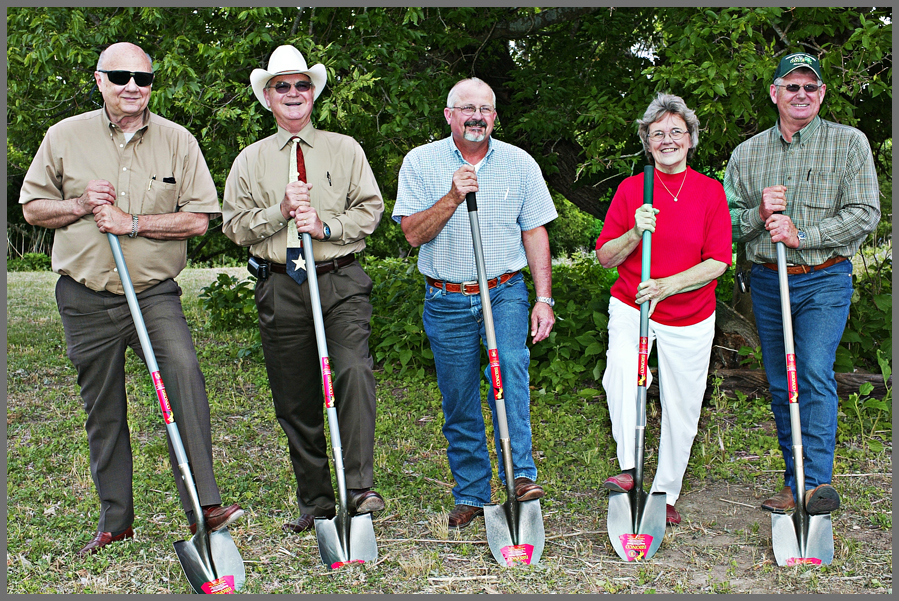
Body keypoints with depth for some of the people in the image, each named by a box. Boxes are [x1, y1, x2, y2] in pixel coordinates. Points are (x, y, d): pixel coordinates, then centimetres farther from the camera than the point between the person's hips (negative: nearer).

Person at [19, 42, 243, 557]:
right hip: (85, 298, 2)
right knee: (104, 412, 10)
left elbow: (197, 219, -4)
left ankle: (204, 505, -24)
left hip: (155, 292, -2)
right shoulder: (65, 136, 5)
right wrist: (80, 205, -10)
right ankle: (115, 521, 25)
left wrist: (132, 222, -15)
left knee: (184, 370, -27)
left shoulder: (178, 141, 1)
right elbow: (33, 207, 9)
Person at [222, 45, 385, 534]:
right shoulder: (250, 160, 13)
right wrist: (281, 211, -9)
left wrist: (327, 226, -11)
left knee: (353, 370, -25)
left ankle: (359, 488, -21)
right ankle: (314, 502, 17)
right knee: (295, 400, 4)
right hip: (281, 287, 2)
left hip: (341, 281, -1)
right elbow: (235, 226, 7)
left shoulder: (345, 149, 12)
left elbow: (370, 210, 5)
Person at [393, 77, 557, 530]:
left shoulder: (520, 164, 4)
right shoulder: (421, 162, 0)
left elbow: (534, 233, 6)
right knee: (458, 403, 5)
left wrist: (544, 299, 1)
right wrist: (452, 198, -21)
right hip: (447, 299, 1)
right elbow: (414, 234, -7)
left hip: (505, 291, 0)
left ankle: (521, 474, -22)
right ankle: (471, 496, 19)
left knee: (510, 364, -27)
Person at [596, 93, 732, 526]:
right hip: (630, 310, -1)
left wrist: (666, 286, -20)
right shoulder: (629, 189, 1)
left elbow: (718, 262, -6)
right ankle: (630, 468, -19)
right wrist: (635, 234, -18)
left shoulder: (710, 191, 0)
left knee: (681, 408, 7)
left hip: (690, 318, 1)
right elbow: (604, 256, 1)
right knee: (621, 374, -30)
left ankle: (665, 494, 24)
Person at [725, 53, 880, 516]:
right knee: (780, 385, 7)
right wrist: (758, 214, -13)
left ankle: (817, 483, -16)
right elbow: (727, 222, 9)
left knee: (814, 373, -19)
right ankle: (795, 483, 18)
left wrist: (801, 235, -16)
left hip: (824, 281, -3)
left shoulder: (849, 143, 0)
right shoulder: (746, 154, 9)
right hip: (767, 282, 4)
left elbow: (864, 213, -7)